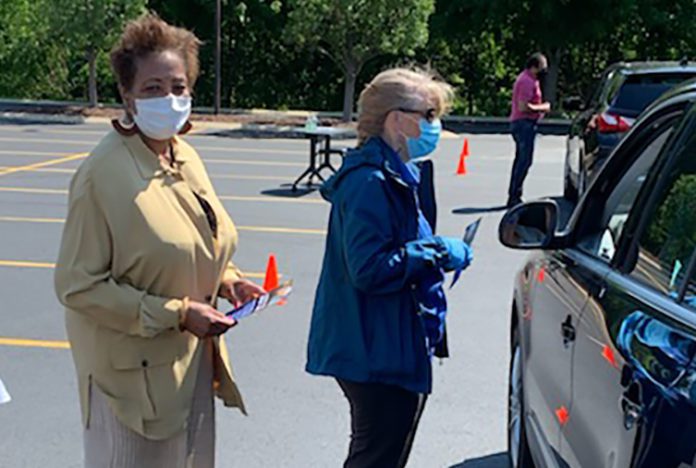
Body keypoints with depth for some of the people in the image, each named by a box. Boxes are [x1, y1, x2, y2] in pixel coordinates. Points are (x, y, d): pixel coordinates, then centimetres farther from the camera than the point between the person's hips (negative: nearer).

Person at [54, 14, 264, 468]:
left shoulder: (186, 158, 4)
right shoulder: (102, 174, -20)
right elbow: (79, 286, -19)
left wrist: (226, 280, -2)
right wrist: (176, 314, -22)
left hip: (193, 361, 7)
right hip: (136, 372, -7)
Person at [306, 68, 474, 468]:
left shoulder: (395, 176, 12)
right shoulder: (370, 182, -21)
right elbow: (370, 268, -29)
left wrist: (440, 250, 6)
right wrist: (440, 253, -19)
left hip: (388, 348, 11)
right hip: (380, 354, -11)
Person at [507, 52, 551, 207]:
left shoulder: (529, 79, 17)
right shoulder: (527, 81, -16)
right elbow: (523, 107, -24)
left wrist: (540, 107, 11)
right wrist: (542, 108, -13)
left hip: (521, 123, 11)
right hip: (524, 123, -11)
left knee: (520, 160, 14)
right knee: (525, 160, -11)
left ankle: (513, 197, 19)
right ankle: (514, 197, -10)